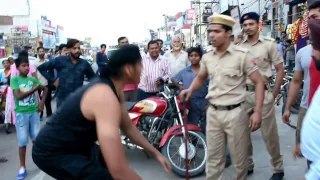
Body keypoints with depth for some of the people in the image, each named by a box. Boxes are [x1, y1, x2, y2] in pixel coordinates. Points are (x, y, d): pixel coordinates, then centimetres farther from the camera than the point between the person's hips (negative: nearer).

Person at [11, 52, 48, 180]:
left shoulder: (33, 79, 4)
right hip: (21, 114, -3)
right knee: (22, 141, 2)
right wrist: (34, 89, -16)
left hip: (34, 112, 3)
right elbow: (19, 96, -17)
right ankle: (22, 167, 13)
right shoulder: (14, 79, -6)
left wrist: (42, 102, 2)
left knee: (36, 138, 12)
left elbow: (45, 89, 15)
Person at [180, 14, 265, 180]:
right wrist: (190, 89, 0)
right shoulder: (207, 57, 6)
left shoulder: (242, 55, -9)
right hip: (212, 113, 4)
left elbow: (259, 82, -7)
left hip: (235, 113, -4)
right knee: (213, 158, 13)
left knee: (239, 159, 10)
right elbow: (200, 77, 22)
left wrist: (257, 112, -15)